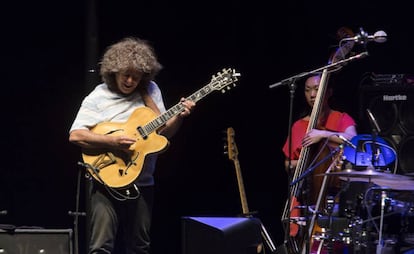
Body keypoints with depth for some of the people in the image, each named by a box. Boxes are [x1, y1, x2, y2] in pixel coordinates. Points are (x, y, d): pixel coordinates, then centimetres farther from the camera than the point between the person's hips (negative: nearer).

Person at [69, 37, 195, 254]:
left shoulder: (150, 90, 8)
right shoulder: (97, 98, -4)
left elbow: (163, 131, 8)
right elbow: (75, 135, -14)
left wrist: (179, 117, -10)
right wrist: (113, 142, -23)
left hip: (142, 184, 4)